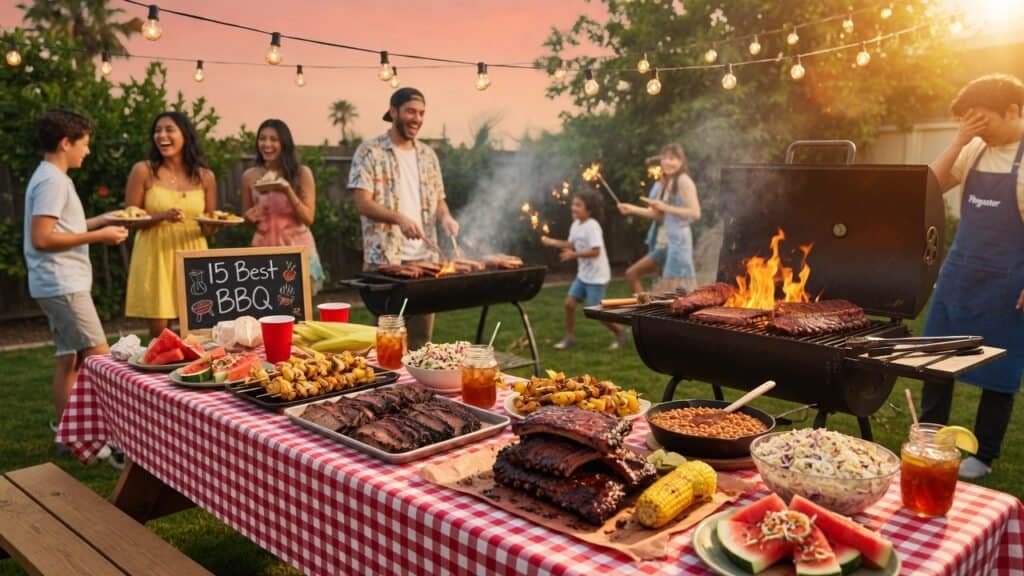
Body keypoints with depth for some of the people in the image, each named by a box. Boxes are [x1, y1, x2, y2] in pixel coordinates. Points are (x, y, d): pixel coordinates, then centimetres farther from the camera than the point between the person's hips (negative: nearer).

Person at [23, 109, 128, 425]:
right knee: (98, 359, -8)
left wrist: (101, 221, 18)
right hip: (63, 285, -10)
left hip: (63, 284, 10)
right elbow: (41, 238, -22)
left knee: (70, 360, 12)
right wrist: (98, 236, -17)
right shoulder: (52, 181, -15)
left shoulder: (51, 177, 16)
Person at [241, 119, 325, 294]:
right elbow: (245, 217, 16)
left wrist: (288, 190, -18)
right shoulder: (249, 176, 3)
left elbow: (308, 219, -6)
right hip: (264, 250, 2)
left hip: (298, 250, -2)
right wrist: (250, 217, -7)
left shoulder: (302, 173, -3)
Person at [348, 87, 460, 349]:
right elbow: (363, 203, -12)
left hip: (425, 257, 5)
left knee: (422, 336, 9)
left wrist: (445, 217, -4)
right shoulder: (369, 151, -3)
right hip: (384, 258, -5)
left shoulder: (427, 155, 14)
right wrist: (399, 218, -28)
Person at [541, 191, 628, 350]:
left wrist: (573, 255, -29)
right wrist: (552, 242, 6)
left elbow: (596, 251, -28)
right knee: (569, 303, 4)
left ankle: (621, 333, 15)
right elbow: (572, 245, 17)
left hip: (596, 276, -8)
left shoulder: (592, 226, -22)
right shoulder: (576, 225, 6)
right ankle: (569, 337, 17)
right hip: (583, 274, 9)